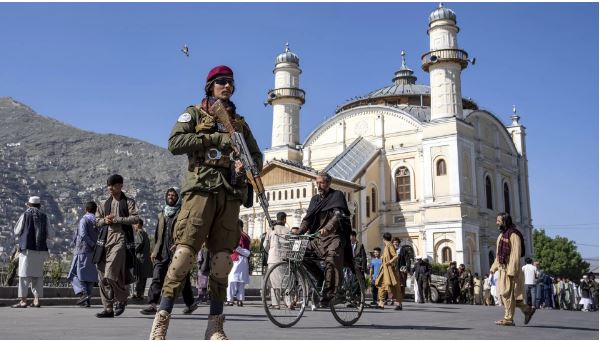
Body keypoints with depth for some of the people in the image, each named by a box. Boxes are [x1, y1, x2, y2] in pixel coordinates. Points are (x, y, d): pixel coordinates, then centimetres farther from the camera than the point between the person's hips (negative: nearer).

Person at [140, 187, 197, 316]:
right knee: (157, 277, -7)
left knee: (182, 278, 4)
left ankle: (190, 303, 17)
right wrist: (155, 250, 17)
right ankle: (152, 305, -11)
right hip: (162, 251, 5)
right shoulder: (162, 213, 20)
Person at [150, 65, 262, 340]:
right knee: (184, 253, -13)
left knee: (221, 260, 1)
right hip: (201, 189, -4)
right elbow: (175, 143, -4)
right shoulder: (194, 113, 13)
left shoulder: (240, 123, 25)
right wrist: (216, 138, -9)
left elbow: (258, 158, 22)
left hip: (230, 195, 4)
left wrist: (247, 165, -2)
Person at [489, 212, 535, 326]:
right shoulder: (501, 235, 18)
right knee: (503, 293, 11)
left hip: (510, 269, -10)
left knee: (507, 294, -5)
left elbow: (516, 254, -18)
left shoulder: (513, 235, -12)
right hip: (502, 268, 10)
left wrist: (511, 271, -23)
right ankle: (527, 310, 22)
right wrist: (494, 267, 17)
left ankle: (508, 319, 3)